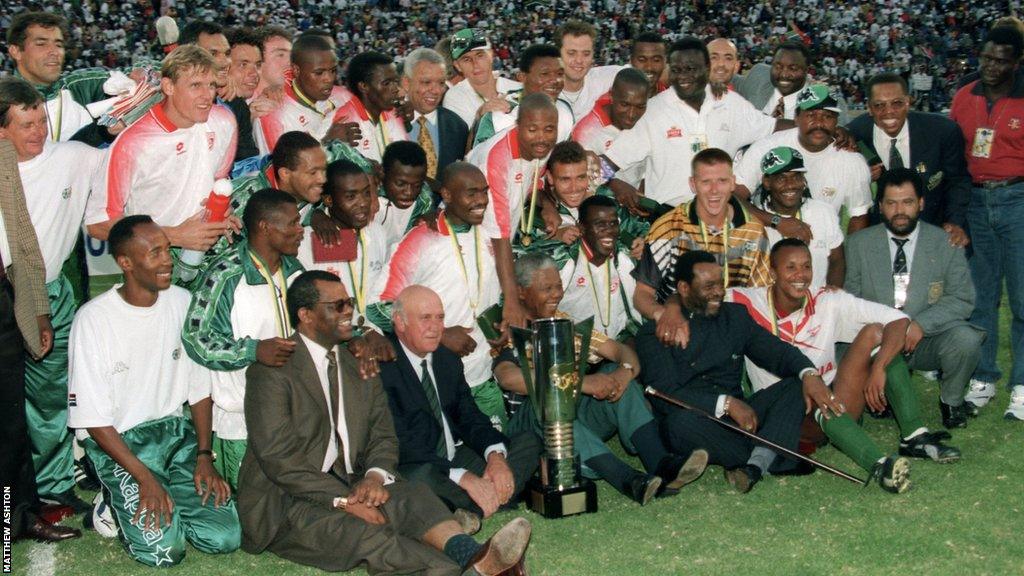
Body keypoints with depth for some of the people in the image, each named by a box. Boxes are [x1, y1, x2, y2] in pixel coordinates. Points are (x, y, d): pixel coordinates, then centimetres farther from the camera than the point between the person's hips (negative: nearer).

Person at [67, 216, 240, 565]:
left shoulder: (182, 303, 0)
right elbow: (92, 418, -13)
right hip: (116, 441, -4)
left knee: (225, 537, -11)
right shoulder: (93, 319, -14)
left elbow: (199, 387, 7)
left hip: (175, 430, 4)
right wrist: (144, 477, -18)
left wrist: (204, 456, -4)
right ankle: (119, 501, 10)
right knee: (163, 548, -20)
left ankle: (165, 499, 15)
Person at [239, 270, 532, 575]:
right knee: (362, 532, -32)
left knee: (412, 494, -23)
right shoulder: (272, 370, -9)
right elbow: (278, 457, -17)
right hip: (284, 503, -6)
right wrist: (344, 501, -23)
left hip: (346, 486, 6)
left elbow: (383, 436, 11)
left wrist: (375, 475, -13)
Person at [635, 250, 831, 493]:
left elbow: (775, 350, 4)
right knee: (683, 420, -38)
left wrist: (809, 373, -18)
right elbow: (665, 394, -15)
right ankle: (769, 461, -21)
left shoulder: (735, 315, 14)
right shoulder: (654, 332, -4)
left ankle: (755, 466, -35)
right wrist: (726, 403, -24)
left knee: (797, 385, -14)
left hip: (740, 416, 5)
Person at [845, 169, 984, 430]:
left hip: (928, 339, -1)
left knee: (965, 339, -32)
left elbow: (962, 299, -4)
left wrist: (921, 324, -20)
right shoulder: (858, 244, 5)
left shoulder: (946, 243, 1)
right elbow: (852, 298, 5)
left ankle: (951, 401, 1)